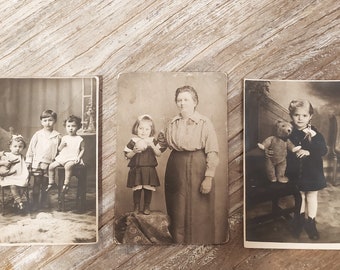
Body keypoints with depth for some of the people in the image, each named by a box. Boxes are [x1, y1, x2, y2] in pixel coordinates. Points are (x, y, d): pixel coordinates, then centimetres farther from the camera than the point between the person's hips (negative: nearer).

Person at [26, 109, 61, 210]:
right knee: (37, 183, 2)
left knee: (45, 184, 10)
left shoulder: (57, 136, 0)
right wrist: (28, 161, 3)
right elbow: (31, 148, 4)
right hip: (37, 163, -1)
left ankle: (43, 202, 23)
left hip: (49, 164, 1)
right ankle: (35, 203, 11)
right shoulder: (37, 135, 0)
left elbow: (58, 149, 5)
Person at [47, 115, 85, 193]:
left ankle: (66, 184, -28)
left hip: (73, 158, -6)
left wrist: (79, 157, -12)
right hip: (62, 157, 6)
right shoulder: (64, 138, 11)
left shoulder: (80, 139, 0)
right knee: (51, 166, -3)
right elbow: (59, 149, 15)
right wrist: (61, 145, -7)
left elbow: (82, 149, 1)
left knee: (68, 166, -36)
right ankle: (50, 183, 14)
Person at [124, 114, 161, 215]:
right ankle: (136, 207, 21)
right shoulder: (133, 141, 0)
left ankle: (147, 207, 22)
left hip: (149, 170, 1)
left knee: (148, 189, 6)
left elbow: (159, 154, -3)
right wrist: (134, 151, -16)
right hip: (136, 170, -1)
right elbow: (127, 155, 2)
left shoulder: (153, 141, 4)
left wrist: (152, 145, -17)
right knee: (137, 189, 4)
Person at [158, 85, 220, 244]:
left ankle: (200, 242, 23)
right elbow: (167, 145, 17)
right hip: (176, 169, 5)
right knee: (177, 211, 13)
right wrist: (162, 141, -5)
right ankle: (178, 240, 31)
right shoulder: (172, 124, 7)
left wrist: (209, 177, -17)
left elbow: (213, 152, -12)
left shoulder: (204, 123, -8)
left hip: (197, 169, -4)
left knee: (199, 212, 4)